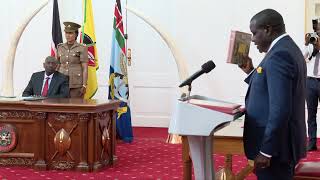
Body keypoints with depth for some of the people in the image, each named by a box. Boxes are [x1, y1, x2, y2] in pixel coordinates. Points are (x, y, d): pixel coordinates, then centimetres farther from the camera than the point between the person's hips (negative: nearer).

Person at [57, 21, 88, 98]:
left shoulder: (82, 48, -2)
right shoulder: (60, 48, 12)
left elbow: (85, 68, -5)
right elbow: (57, 66, 16)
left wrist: (84, 85, -11)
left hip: (76, 85, -4)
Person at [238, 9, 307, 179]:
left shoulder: (278, 55, -19)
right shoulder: (288, 48, 13)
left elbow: (280, 109, -25)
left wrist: (265, 151, -23)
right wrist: (251, 72, 11)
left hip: (275, 146, -10)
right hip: (285, 142, 10)